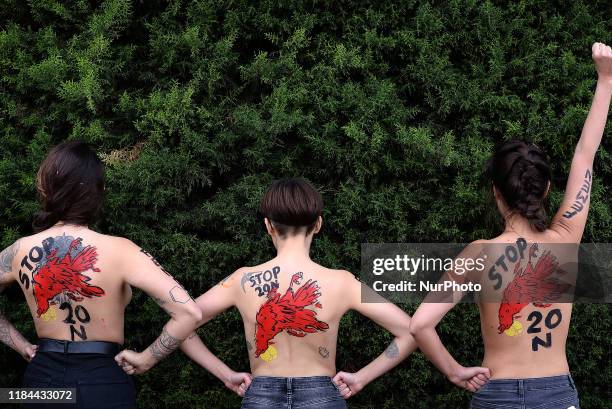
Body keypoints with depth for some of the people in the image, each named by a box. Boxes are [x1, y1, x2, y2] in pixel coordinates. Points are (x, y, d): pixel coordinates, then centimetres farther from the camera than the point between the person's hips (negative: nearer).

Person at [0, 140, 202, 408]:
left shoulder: (21, 251, -6)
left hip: (42, 378, 3)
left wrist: (22, 346, 9)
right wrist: (146, 359, -11)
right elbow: (189, 313, -23)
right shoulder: (118, 251, -18)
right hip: (103, 384, -3)